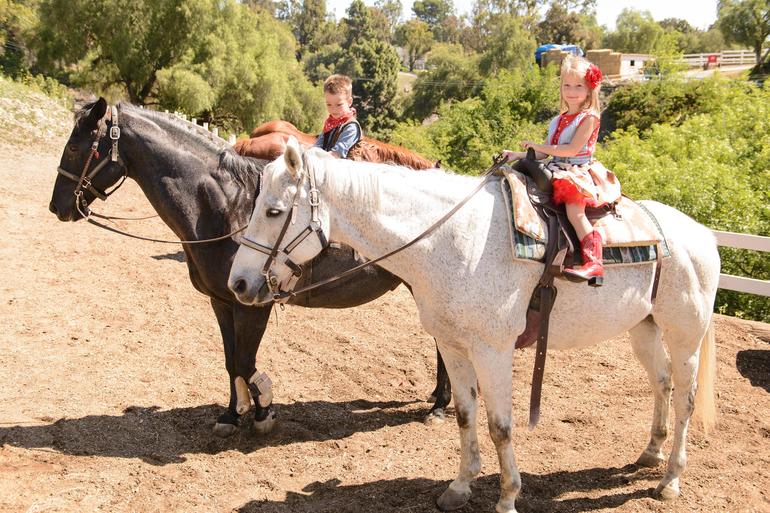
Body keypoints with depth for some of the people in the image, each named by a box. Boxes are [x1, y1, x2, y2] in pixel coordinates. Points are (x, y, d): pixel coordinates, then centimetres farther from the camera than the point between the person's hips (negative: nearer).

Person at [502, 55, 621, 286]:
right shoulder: (559, 119, 18)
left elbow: (573, 149, -16)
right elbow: (545, 153, 17)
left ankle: (593, 261, -34)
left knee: (574, 207, -31)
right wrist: (519, 154, 4)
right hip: (556, 170, 9)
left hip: (578, 173, -9)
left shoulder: (589, 117, -6)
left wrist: (539, 147, -13)